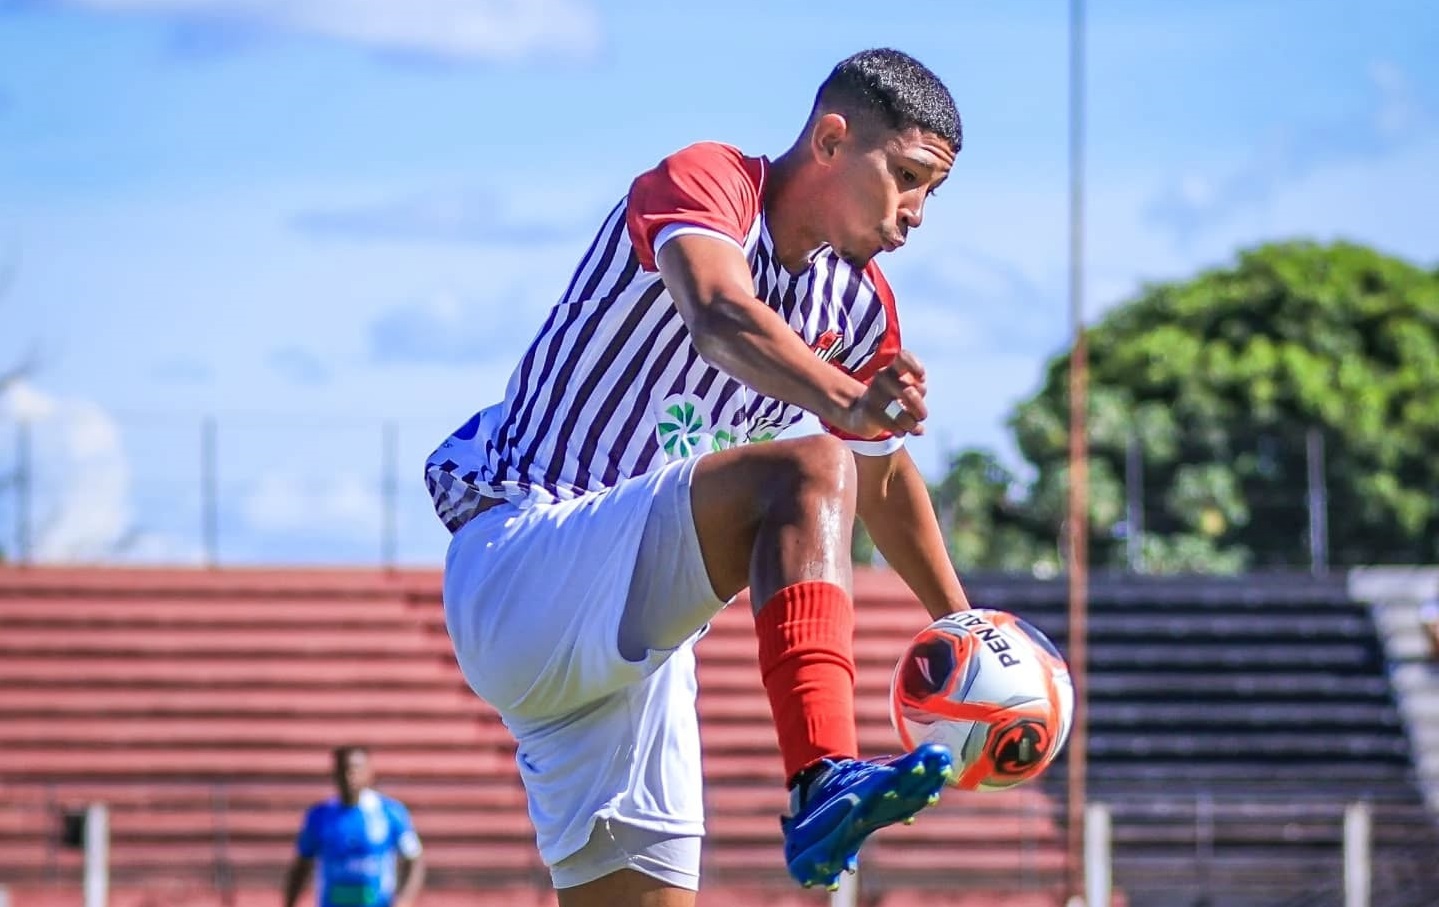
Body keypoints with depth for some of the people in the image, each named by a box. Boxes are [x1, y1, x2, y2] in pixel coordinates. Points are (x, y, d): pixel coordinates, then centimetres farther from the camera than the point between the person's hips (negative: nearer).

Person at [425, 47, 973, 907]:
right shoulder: (709, 182, -11)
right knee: (808, 472, -30)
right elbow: (719, 317, -34)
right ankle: (826, 782, -48)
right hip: (518, 557, -9)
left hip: (629, 634, 9)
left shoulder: (862, 303, 12)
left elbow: (883, 473, 29)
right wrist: (845, 400, -52)